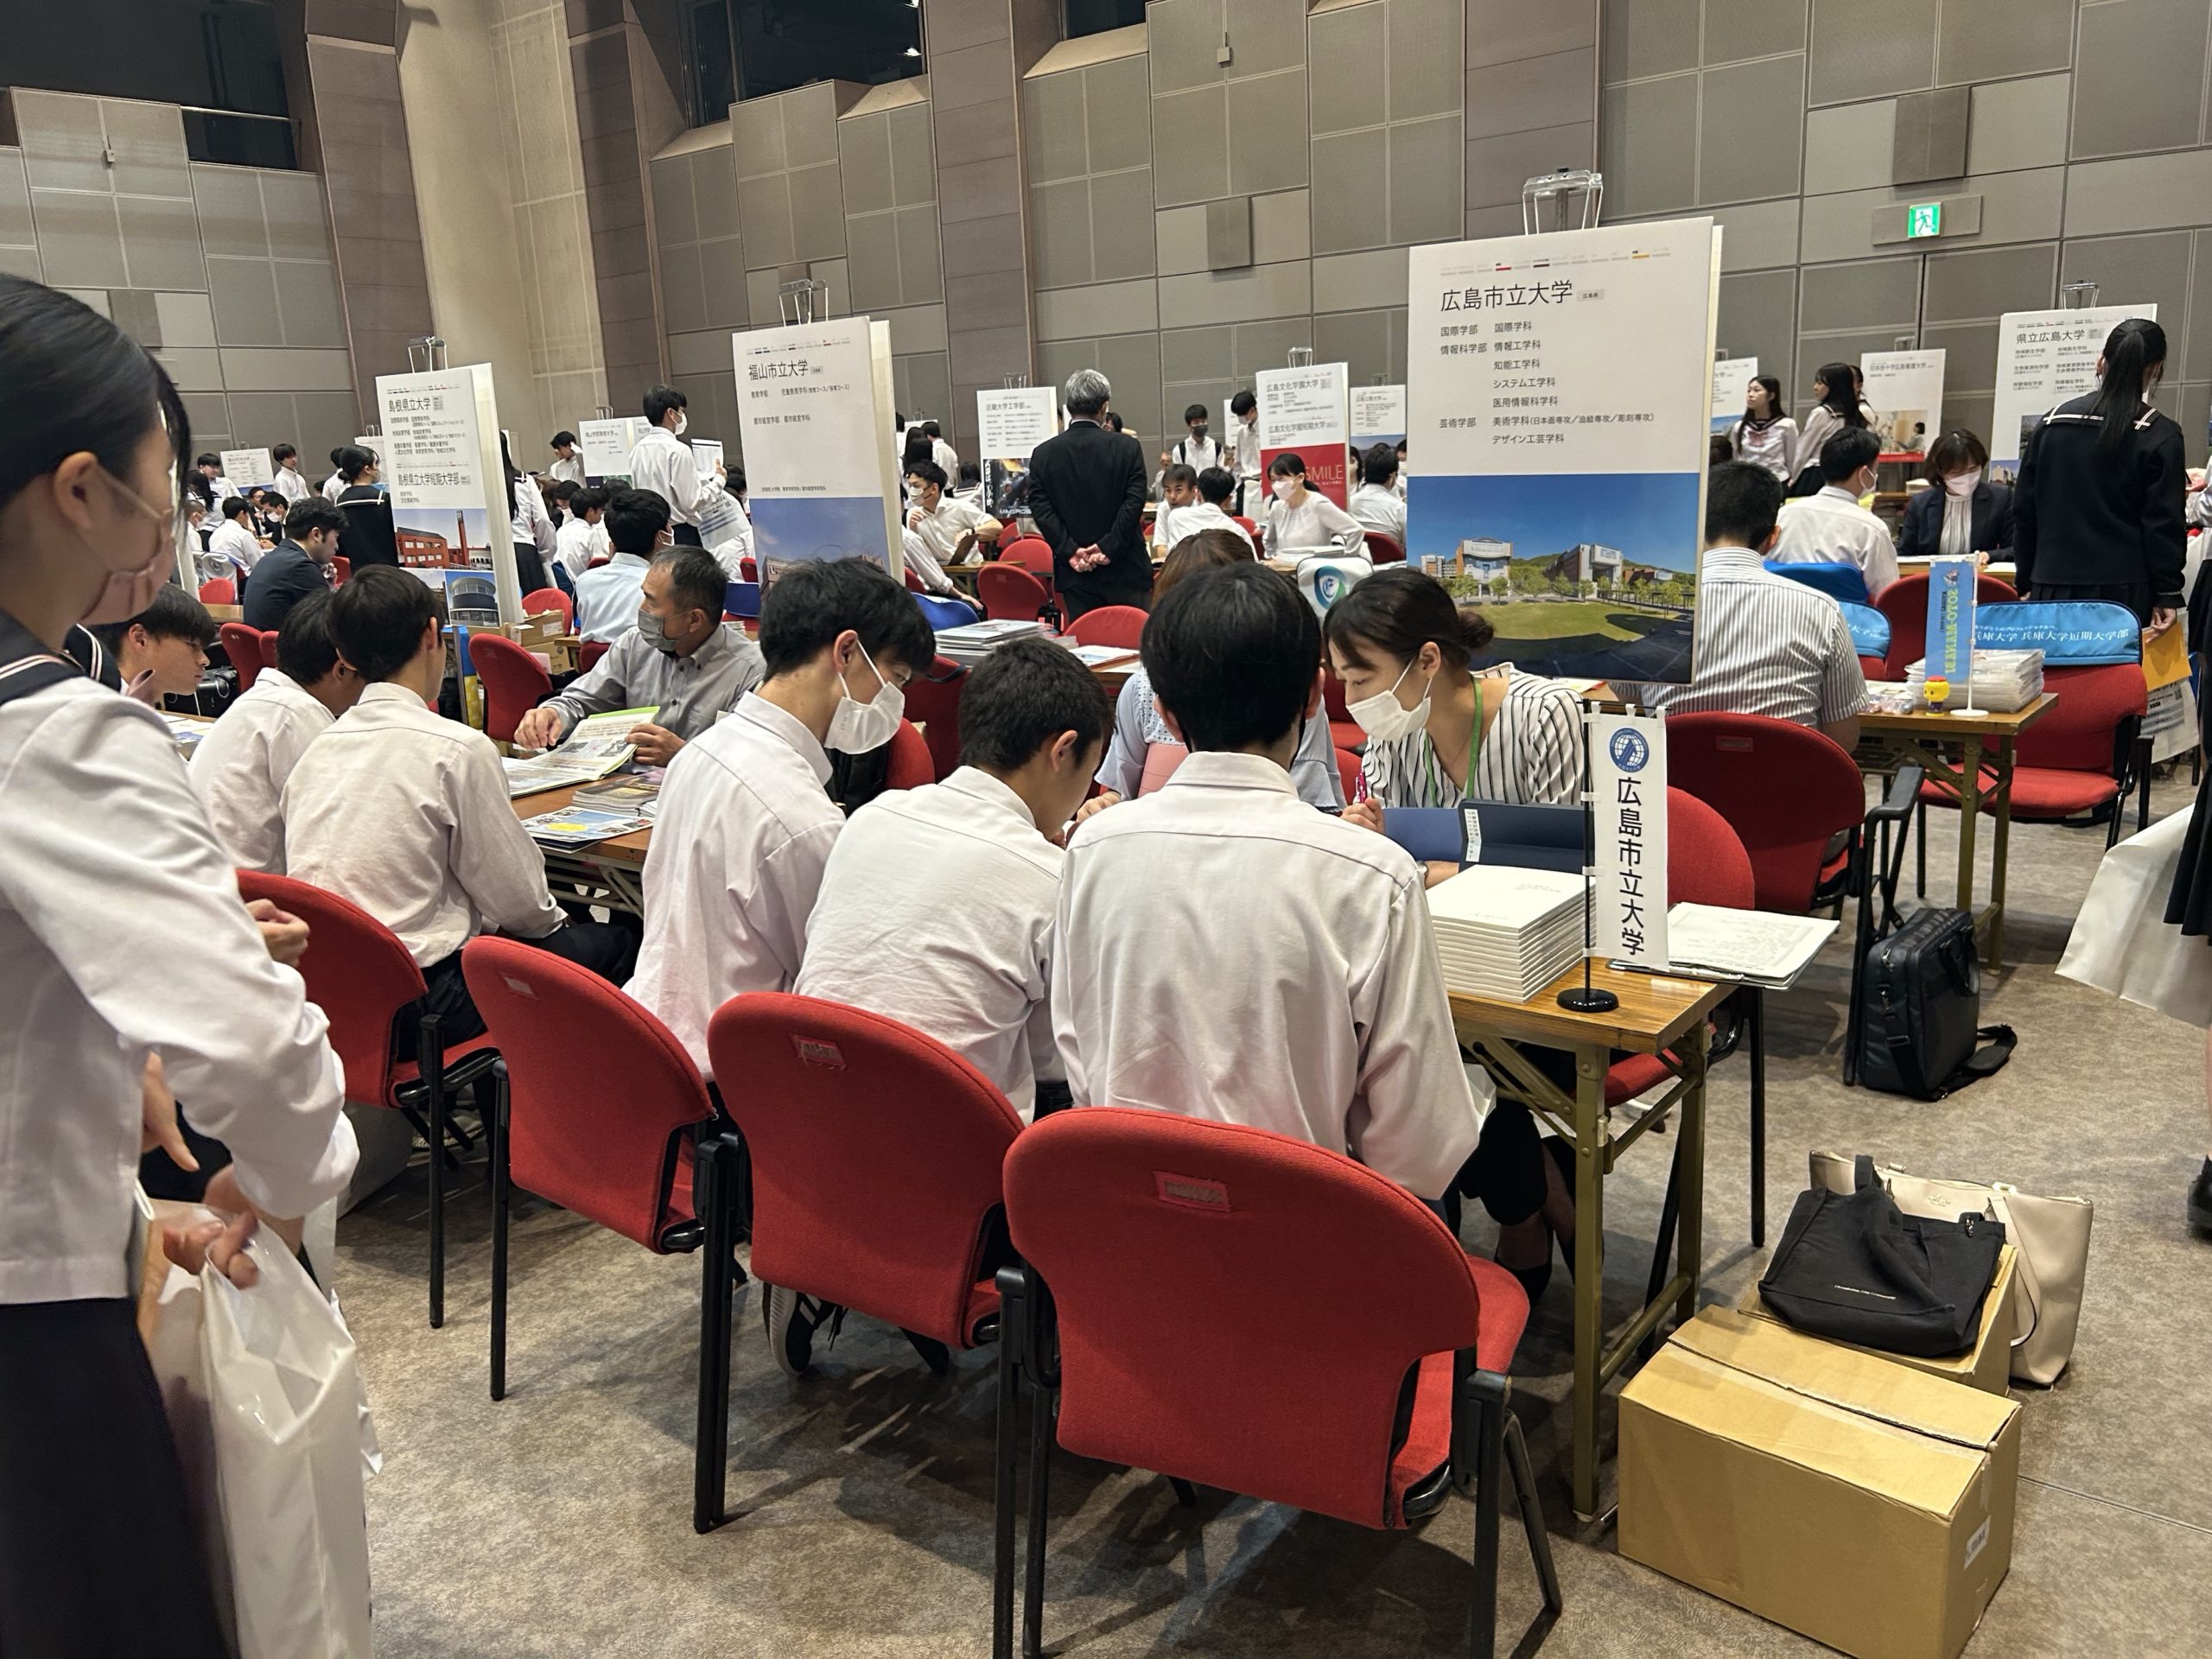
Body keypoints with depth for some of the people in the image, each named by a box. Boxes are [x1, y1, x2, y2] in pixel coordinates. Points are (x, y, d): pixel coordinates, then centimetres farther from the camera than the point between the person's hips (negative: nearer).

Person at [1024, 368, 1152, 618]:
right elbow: (1134, 503, -11)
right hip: (1125, 569, -2)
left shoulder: (1043, 453, 2)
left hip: (1075, 573, 2)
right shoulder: (1127, 447, -3)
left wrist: (1071, 551, -7)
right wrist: (1107, 548, -11)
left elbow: (1040, 509, -4)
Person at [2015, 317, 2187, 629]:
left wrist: (2027, 584, 18)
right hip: (2124, 591, -3)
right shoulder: (2159, 436, -3)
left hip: (2053, 588, 3)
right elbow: (2164, 522, -5)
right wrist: (2167, 594, 0)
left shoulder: (2051, 424, 8)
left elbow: (2024, 512, 11)